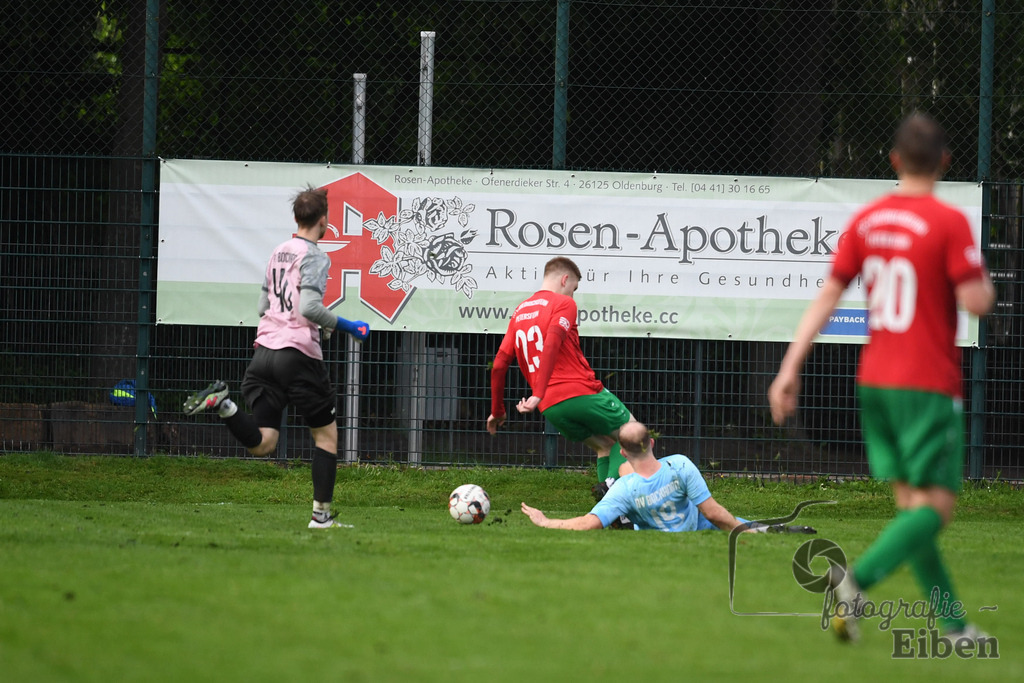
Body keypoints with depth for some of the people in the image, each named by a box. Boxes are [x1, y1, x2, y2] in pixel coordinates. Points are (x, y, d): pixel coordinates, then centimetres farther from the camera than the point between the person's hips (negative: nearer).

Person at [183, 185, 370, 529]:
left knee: (261, 443, 1)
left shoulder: (278, 252, 16)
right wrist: (346, 327, -8)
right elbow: (309, 307, -20)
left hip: (265, 349, 6)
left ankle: (222, 403, -22)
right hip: (299, 355, -6)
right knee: (327, 434, 10)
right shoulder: (314, 257, -8)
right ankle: (321, 515, 9)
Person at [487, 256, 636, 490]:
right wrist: (538, 395, -25)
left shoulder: (519, 312, 18)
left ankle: (605, 485, -1)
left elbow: (499, 365, 13)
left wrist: (497, 412, 21)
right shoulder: (564, 303, -2)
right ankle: (612, 483, -14)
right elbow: (551, 344, -19)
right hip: (582, 393, -6)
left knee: (607, 445, 21)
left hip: (551, 408, 6)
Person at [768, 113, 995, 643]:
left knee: (909, 502, 11)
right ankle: (857, 579, -26)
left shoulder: (865, 220, 5)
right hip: (928, 383, -6)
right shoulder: (948, 222, -12)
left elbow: (827, 296, 3)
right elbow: (976, 302, -16)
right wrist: (984, 281, 8)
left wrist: (790, 369, 3)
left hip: (874, 381, 6)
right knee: (937, 505, -4)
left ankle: (953, 624, 11)